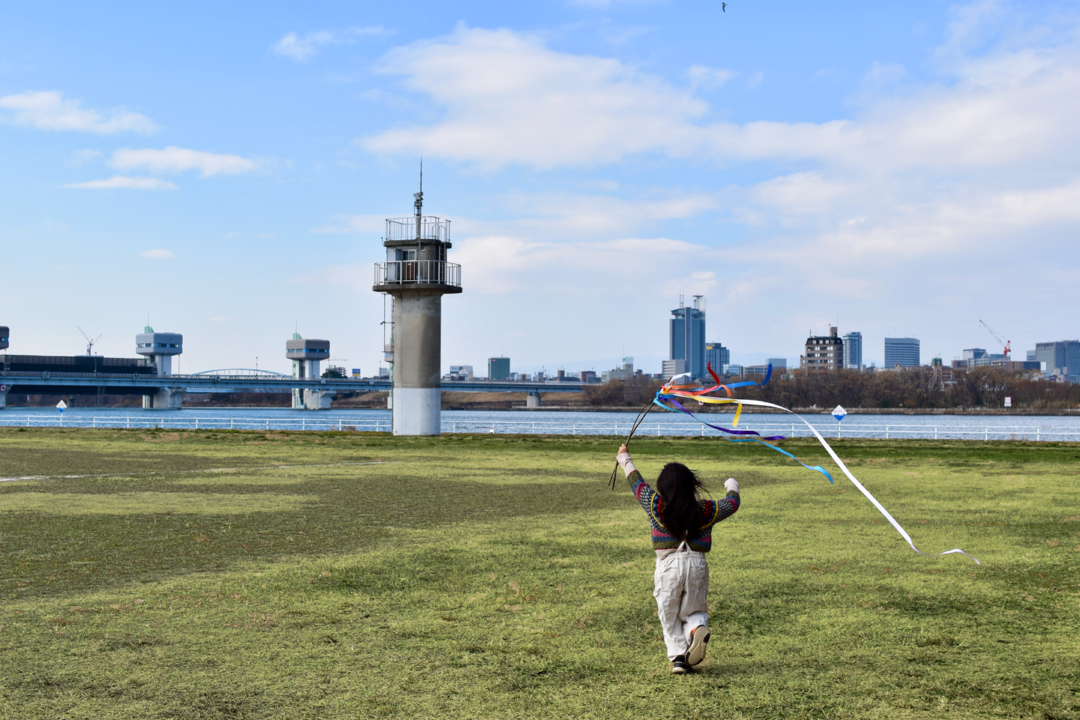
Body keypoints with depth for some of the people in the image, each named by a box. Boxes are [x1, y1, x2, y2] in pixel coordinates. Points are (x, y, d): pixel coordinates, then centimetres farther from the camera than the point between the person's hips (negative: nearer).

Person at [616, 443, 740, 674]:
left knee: (670, 616, 13)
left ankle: (677, 656, 3)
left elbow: (636, 482, 12)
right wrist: (732, 487, 41)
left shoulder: (656, 506, -4)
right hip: (697, 566, 2)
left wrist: (625, 460, 30)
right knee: (694, 610, 16)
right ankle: (698, 628, -17)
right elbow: (732, 504, 19)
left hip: (668, 565, -1)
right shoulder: (706, 510, 0)